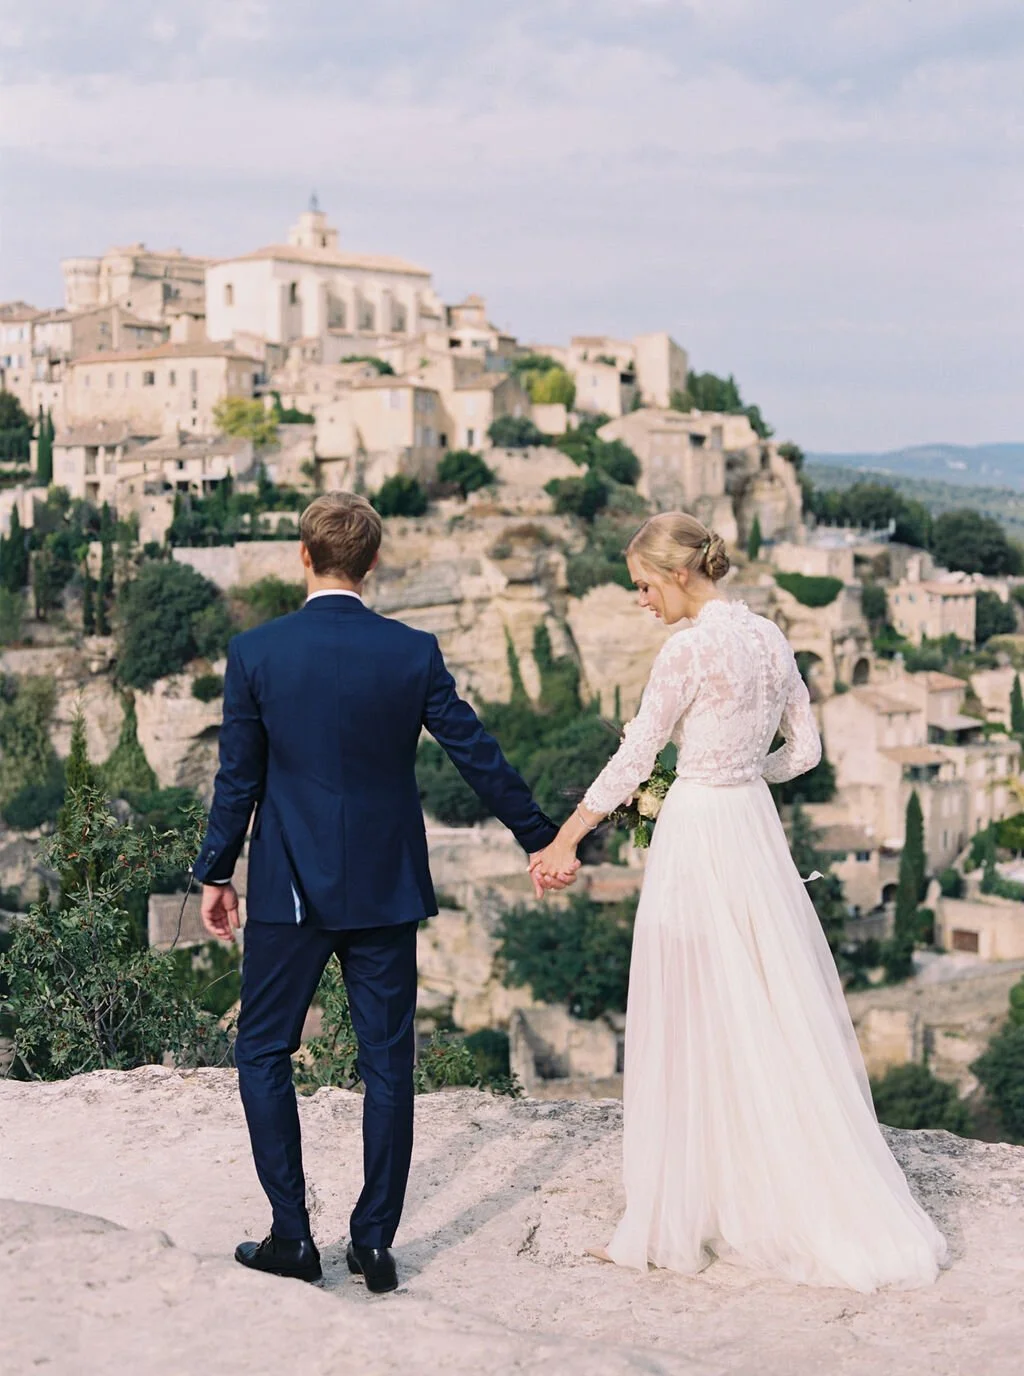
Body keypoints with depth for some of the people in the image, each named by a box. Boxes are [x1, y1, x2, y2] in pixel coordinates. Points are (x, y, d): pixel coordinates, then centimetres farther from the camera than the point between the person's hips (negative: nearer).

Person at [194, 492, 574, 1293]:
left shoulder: (256, 653, -7)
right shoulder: (413, 653, -4)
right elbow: (478, 755, 0)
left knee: (264, 1051, 11)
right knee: (388, 1061, 8)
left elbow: (238, 778, -3)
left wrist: (215, 874, 9)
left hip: (292, 888, -1)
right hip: (386, 888, 2)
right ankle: (375, 1243, 12)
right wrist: (539, 839, 12)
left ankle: (293, 1236, 9)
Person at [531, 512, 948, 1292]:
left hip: (698, 838, -8)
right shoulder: (770, 637, 8)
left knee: (693, 1024, 0)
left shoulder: (691, 645, -15)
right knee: (775, 1014, 12)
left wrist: (565, 841, -3)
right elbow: (805, 750, 14)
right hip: (757, 827, 8)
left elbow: (635, 757, -11)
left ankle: (678, 1222, 8)